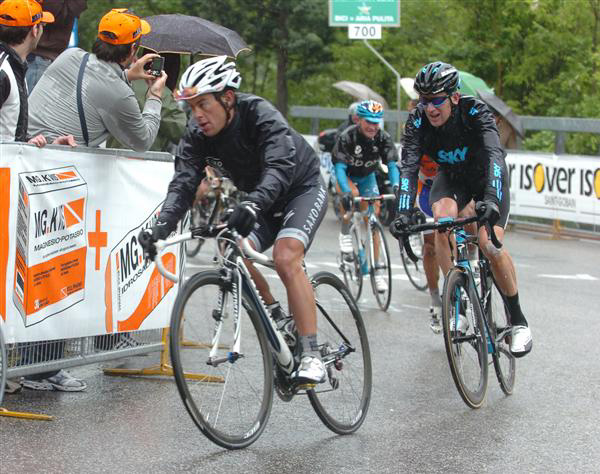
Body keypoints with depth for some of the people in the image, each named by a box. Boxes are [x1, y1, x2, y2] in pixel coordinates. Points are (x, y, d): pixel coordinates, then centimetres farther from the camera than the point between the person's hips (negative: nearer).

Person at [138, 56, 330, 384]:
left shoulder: (260, 115, -32)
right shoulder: (197, 134, -16)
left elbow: (279, 168, -47)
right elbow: (183, 184, -25)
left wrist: (252, 205, -66)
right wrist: (160, 228, -43)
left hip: (303, 188, -6)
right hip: (262, 200, 6)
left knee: (285, 256, -28)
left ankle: (312, 357, -28)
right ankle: (280, 323, 9)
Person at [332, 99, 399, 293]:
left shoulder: (383, 138, -21)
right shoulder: (347, 137, -30)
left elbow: (392, 165, -27)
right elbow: (340, 167, -37)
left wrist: (396, 186, -47)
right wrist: (346, 191, -54)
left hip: (367, 177, 3)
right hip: (347, 177, -3)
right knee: (352, 194, -38)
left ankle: (375, 271, 0)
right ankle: (345, 233, -13)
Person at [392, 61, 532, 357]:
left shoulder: (475, 112, -33)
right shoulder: (418, 121, -25)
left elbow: (495, 155, -45)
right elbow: (408, 167, -32)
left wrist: (491, 200, -63)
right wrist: (403, 213, -48)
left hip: (487, 177, -2)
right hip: (451, 177, 2)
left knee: (489, 244, -22)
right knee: (443, 218, -31)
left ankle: (518, 321, -3)